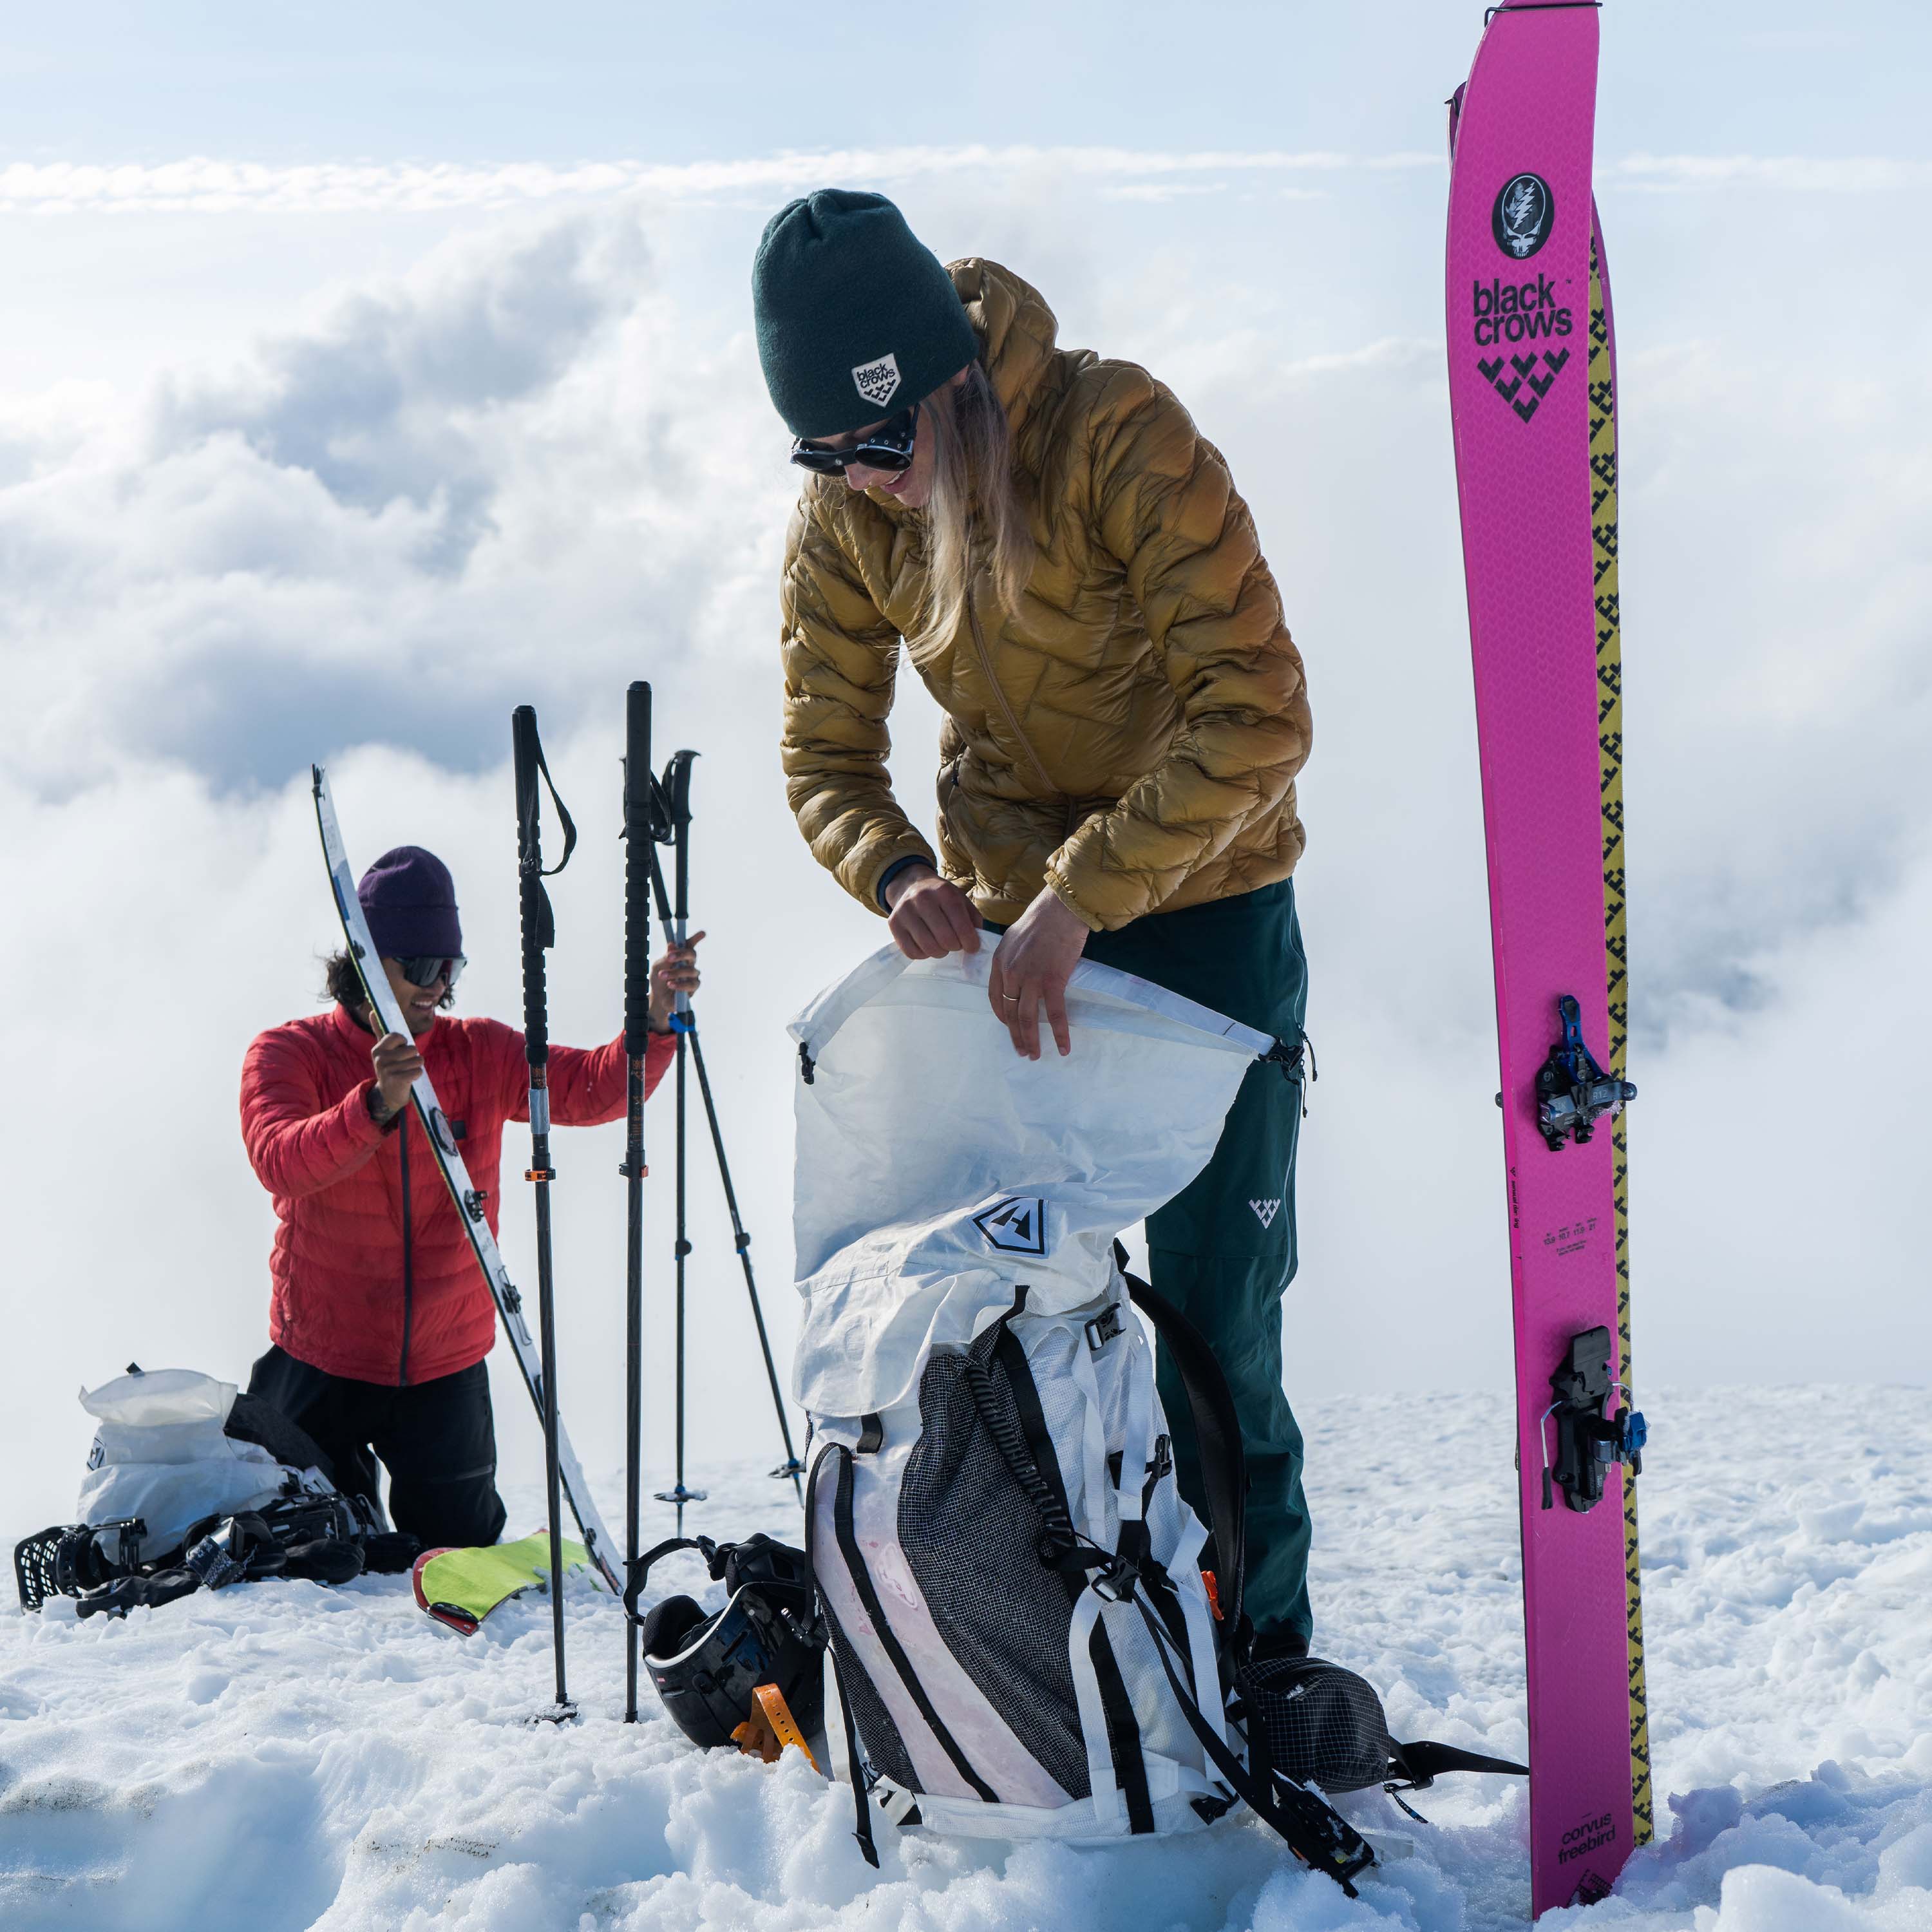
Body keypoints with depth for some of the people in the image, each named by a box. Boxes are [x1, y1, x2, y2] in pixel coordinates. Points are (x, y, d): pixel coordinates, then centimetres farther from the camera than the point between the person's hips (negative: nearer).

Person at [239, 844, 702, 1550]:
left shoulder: (480, 1055, -1)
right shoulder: (288, 1054, -9)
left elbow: (595, 1089, -10)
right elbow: (280, 1163, -28)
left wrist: (654, 1023, -29)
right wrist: (376, 1106, -44)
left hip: (446, 1367, 2)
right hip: (322, 1364, -2)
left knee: (460, 1549, 10)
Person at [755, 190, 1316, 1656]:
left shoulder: (1119, 436, -23)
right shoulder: (843, 517, -6)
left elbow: (1257, 712, -28)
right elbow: (826, 758, 2)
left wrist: (1081, 899, -32)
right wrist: (895, 876, -21)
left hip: (1201, 902, -4)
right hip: (1010, 926, 4)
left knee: (1216, 1327, -6)